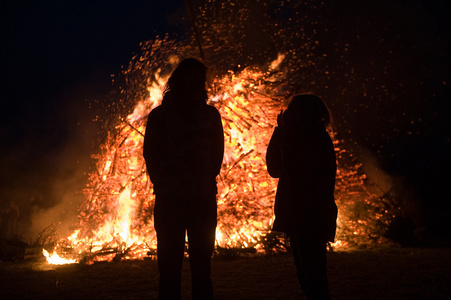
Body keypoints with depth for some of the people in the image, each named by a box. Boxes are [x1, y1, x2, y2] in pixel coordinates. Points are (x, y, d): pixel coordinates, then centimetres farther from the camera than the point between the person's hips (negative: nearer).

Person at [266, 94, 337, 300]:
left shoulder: (318, 140, -11)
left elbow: (293, 169, -24)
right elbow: (274, 169, 13)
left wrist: (283, 133, -16)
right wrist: (281, 133, 6)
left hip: (311, 219, -10)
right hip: (298, 219, 10)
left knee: (312, 275, -12)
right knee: (306, 275, 15)